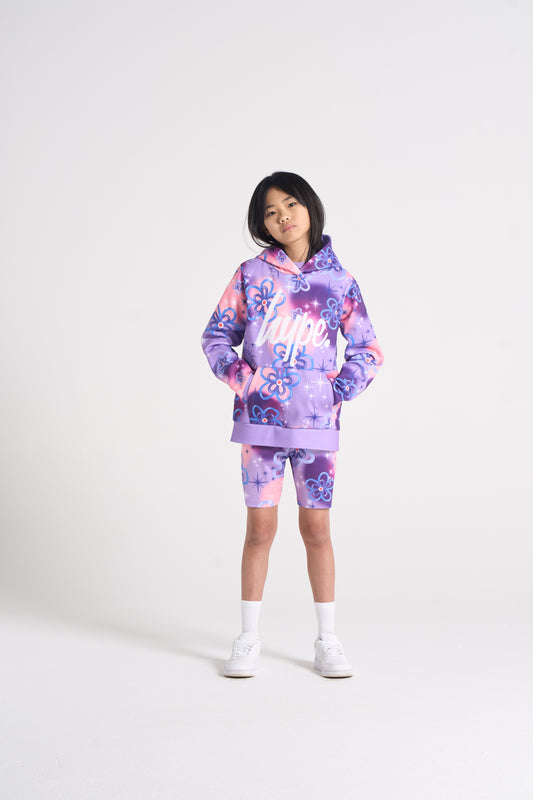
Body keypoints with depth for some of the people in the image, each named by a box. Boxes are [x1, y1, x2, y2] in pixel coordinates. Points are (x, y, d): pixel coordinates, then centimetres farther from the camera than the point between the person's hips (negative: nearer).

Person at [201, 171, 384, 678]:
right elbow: (216, 335, 8)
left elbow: (369, 349, 9)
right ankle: (249, 640, 15)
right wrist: (241, 379, -5)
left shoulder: (338, 281, 4)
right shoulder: (251, 275, 4)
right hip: (260, 418, 0)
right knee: (261, 528, 3)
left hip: (316, 423, 0)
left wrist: (338, 390, -3)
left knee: (317, 530, 5)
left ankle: (327, 642, 16)